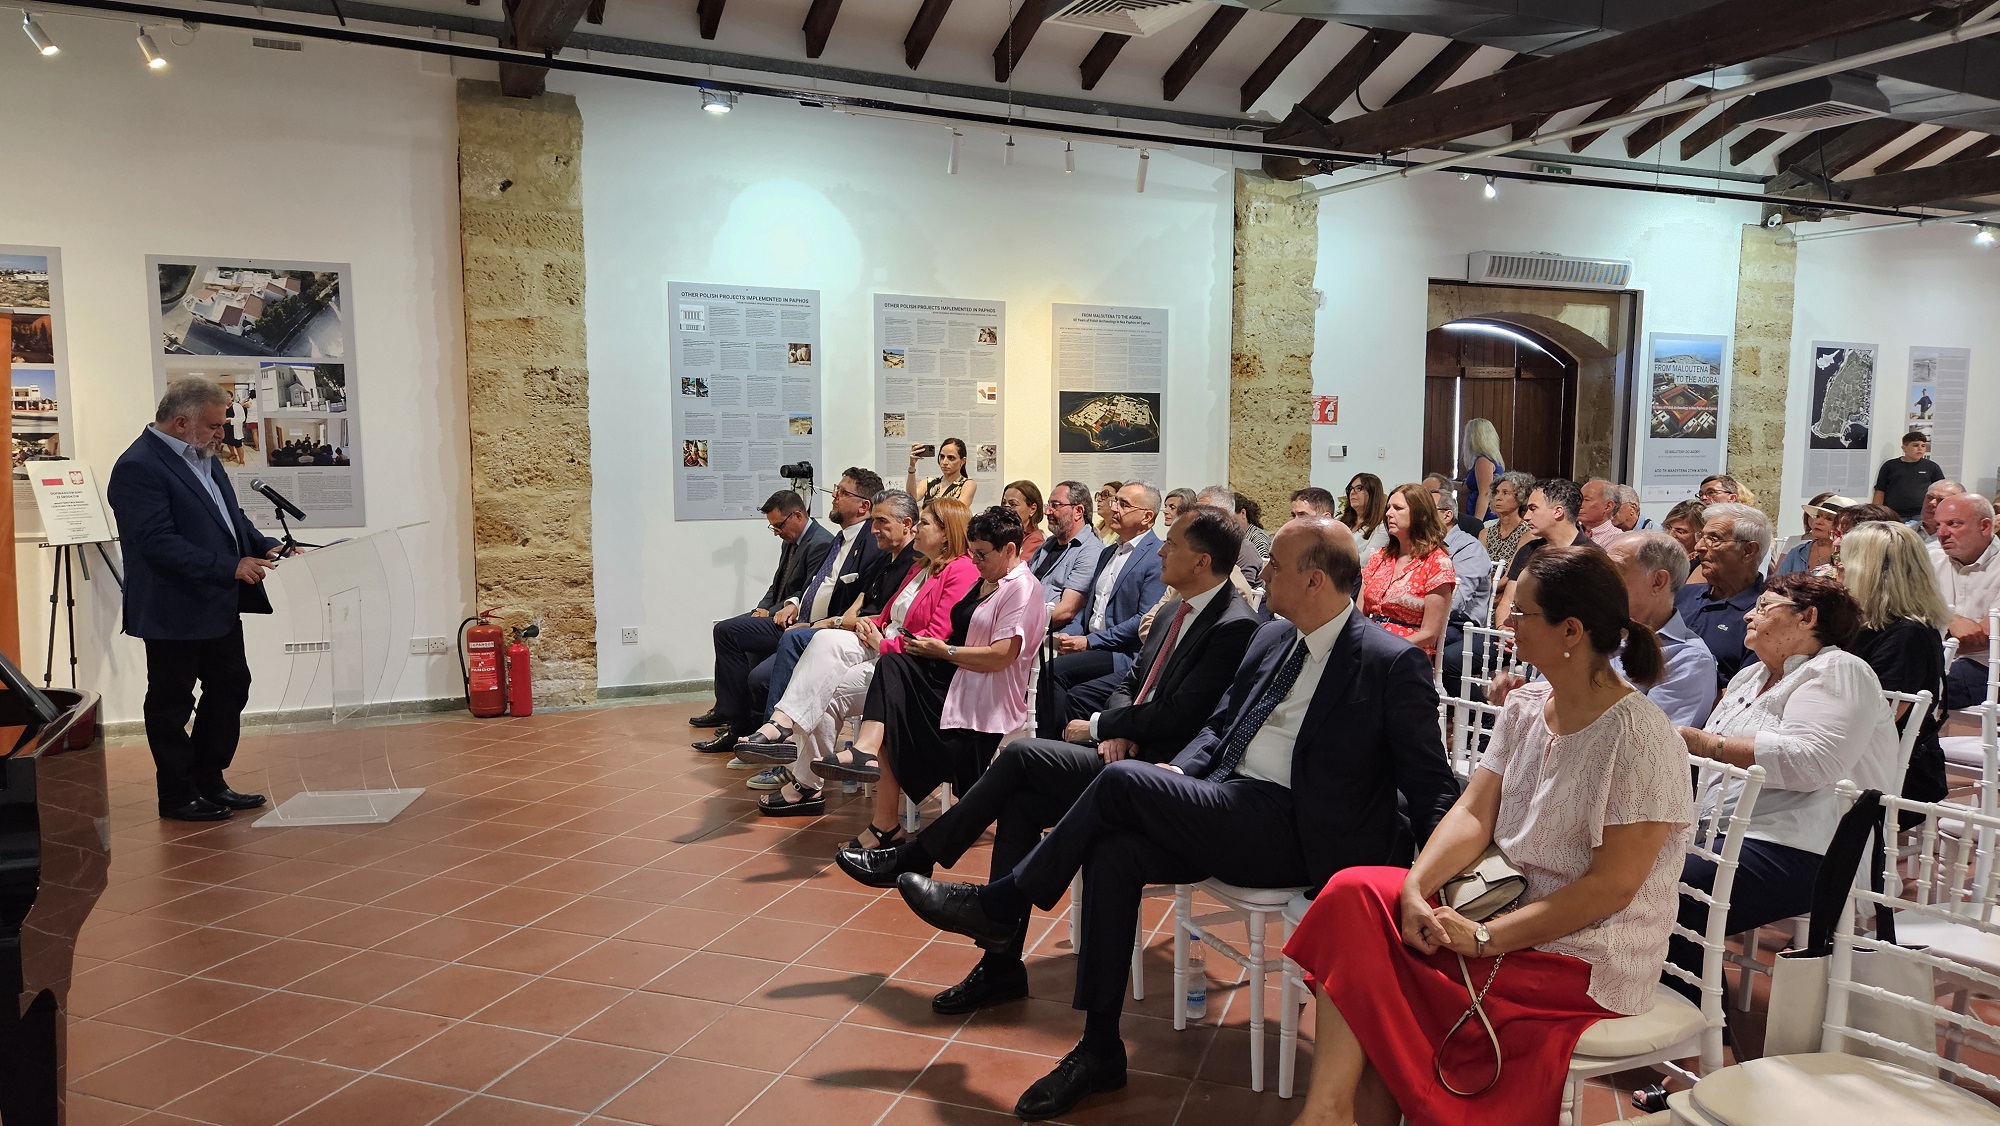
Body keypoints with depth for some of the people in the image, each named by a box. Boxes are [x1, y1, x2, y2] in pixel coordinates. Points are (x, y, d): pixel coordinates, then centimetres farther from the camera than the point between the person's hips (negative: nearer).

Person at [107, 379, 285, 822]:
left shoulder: (202, 458, 12)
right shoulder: (138, 468, -18)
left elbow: (231, 515, 19)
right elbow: (159, 542, -26)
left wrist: (265, 546, 1)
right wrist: (230, 567, -29)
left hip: (219, 607, 9)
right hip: (173, 612, -9)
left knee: (230, 688, 15)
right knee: (171, 703, 5)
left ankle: (210, 782, 28)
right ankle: (177, 797, 17)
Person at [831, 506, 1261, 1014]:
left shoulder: (1234, 626, -15)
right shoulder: (1177, 610, 15)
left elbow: (1175, 718, -20)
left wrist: (1097, 727, -8)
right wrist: (1115, 730, -4)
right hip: (1127, 751, 9)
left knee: (1020, 754, -19)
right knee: (1020, 801, -12)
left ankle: (913, 857, -1)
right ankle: (1002, 965, -6)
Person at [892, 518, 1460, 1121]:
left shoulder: (1393, 663, -8)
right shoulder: (1272, 639, 14)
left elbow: (1432, 788, -7)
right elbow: (1219, 726, 20)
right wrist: (1178, 773, 1)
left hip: (1292, 835, -7)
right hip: (1229, 810, 7)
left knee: (1122, 778, -20)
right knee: (1115, 849, -18)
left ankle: (999, 906, 0)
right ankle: (1099, 1052, -7)